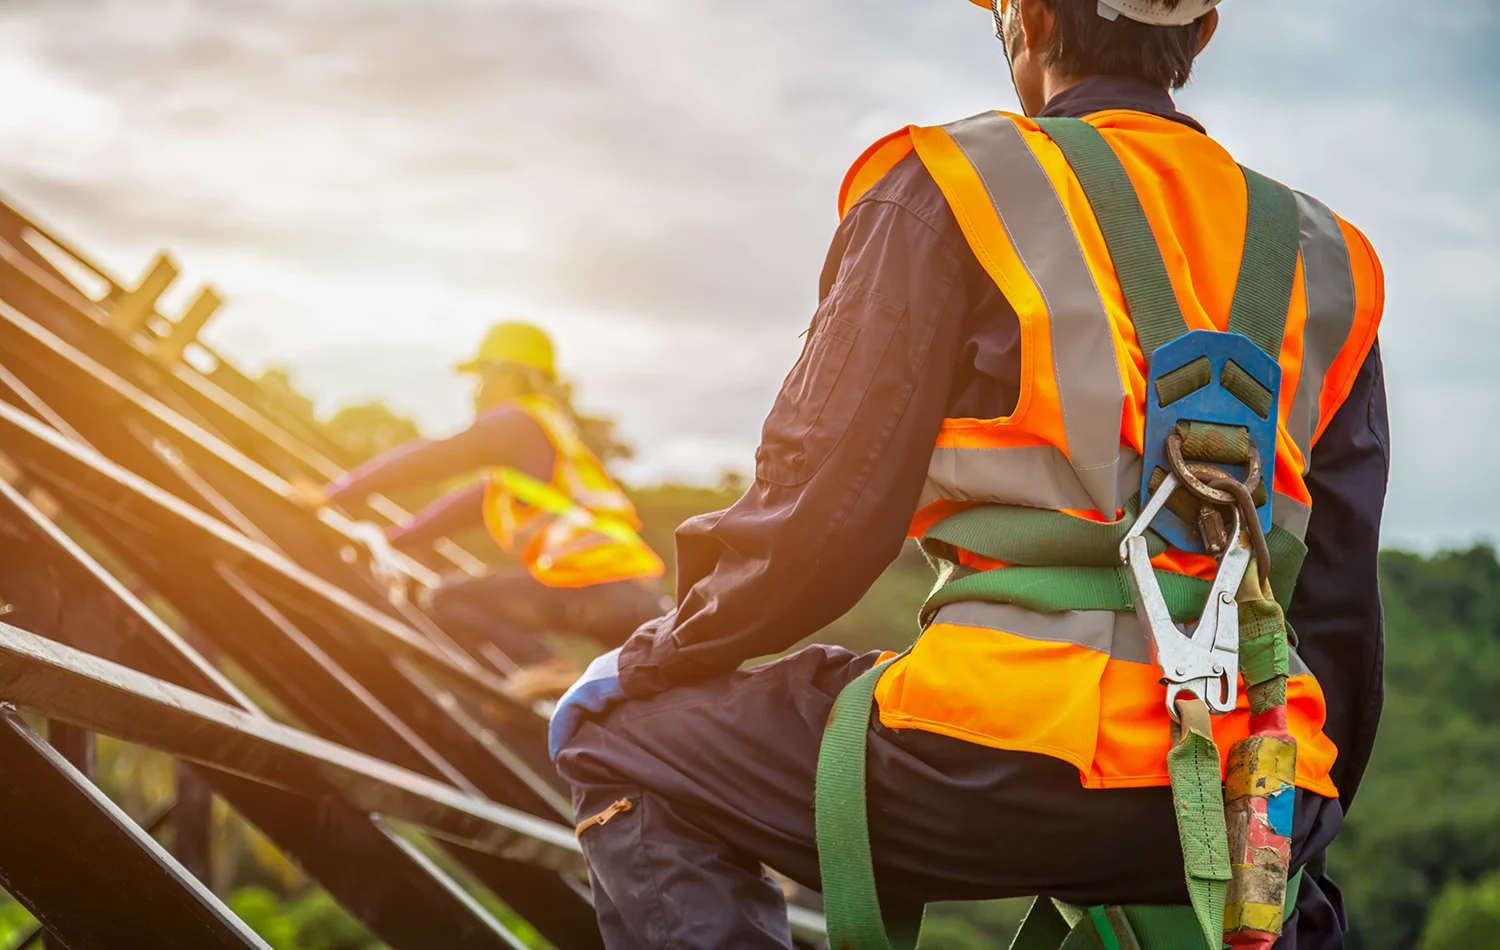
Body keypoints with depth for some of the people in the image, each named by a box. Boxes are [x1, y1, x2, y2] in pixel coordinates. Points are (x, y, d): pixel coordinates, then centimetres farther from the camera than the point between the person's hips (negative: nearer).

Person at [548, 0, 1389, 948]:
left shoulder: (948, 187, 3)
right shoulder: (1326, 257, 18)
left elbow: (823, 513, -3)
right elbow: (1342, 593, 19)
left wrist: (648, 664, 12)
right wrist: (1309, 824, 31)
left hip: (1020, 762, -5)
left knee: (622, 742, 13)